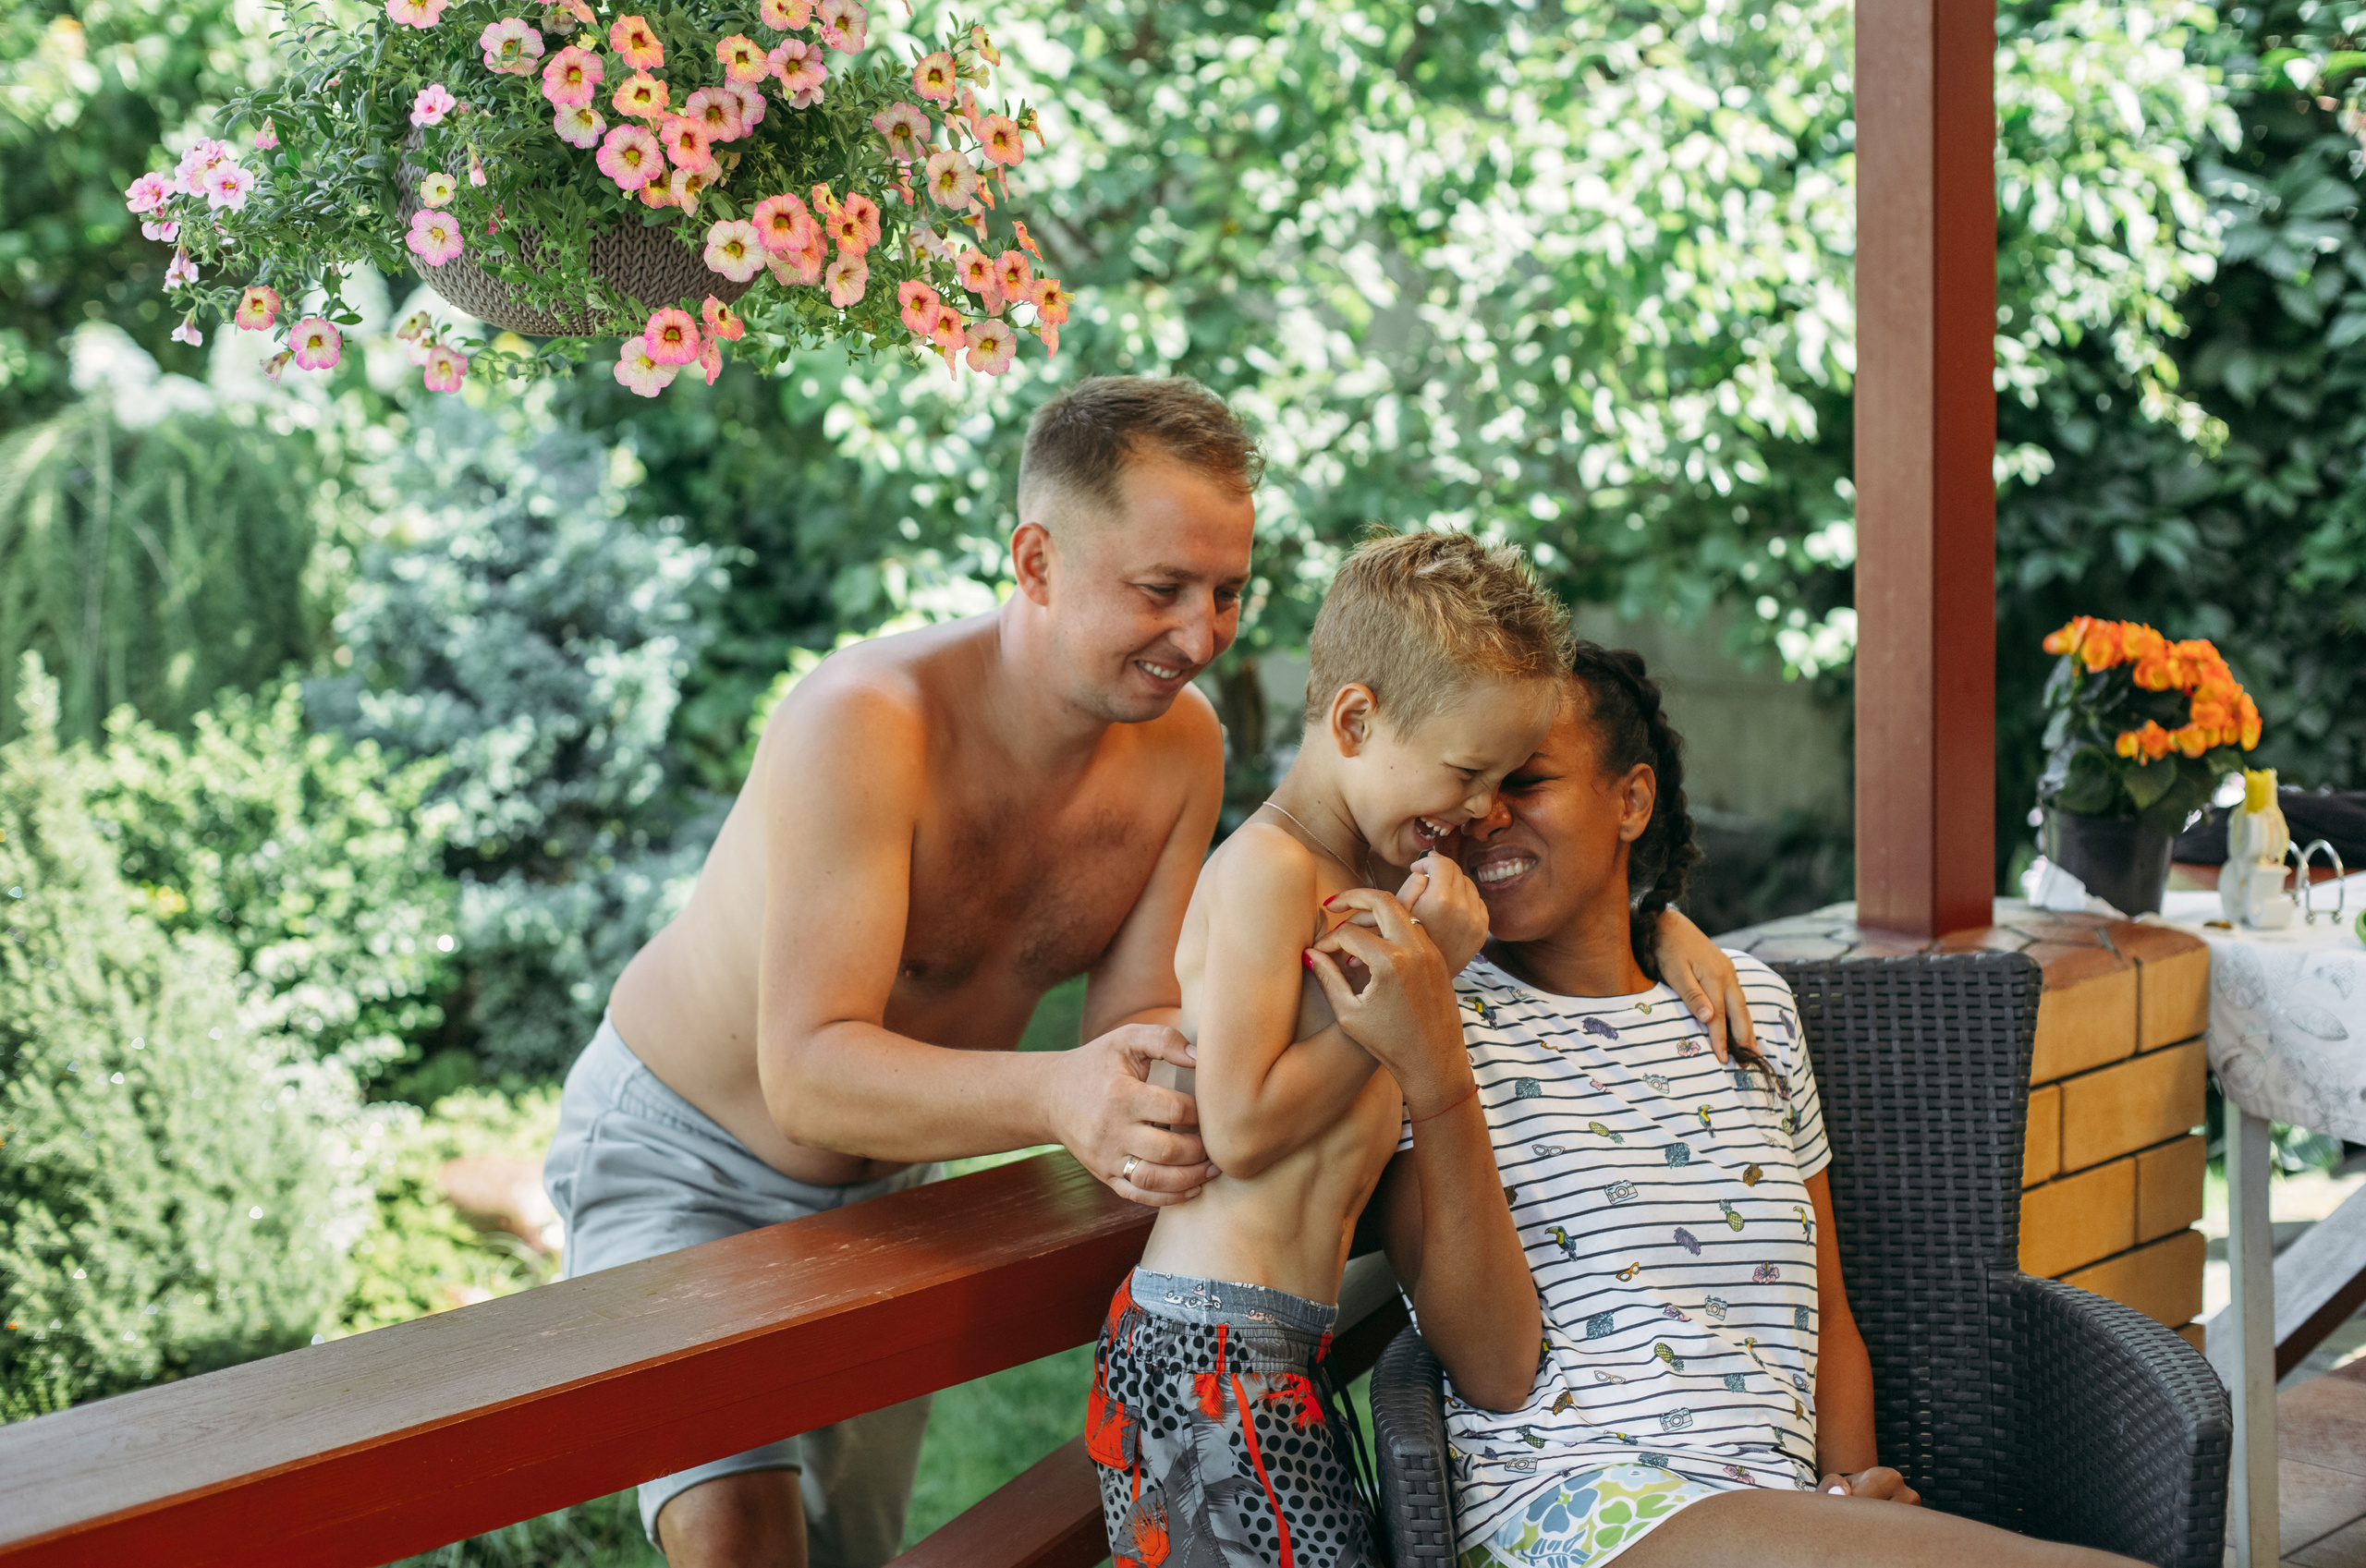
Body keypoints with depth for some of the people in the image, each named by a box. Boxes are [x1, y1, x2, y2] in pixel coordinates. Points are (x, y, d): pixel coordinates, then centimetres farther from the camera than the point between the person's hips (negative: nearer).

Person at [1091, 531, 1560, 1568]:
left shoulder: (1357, 878, 17)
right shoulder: (1267, 867, -12)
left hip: (1275, 1352, 9)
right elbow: (1240, 1127, -18)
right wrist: (1409, 989, -12)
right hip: (1219, 1352, -9)